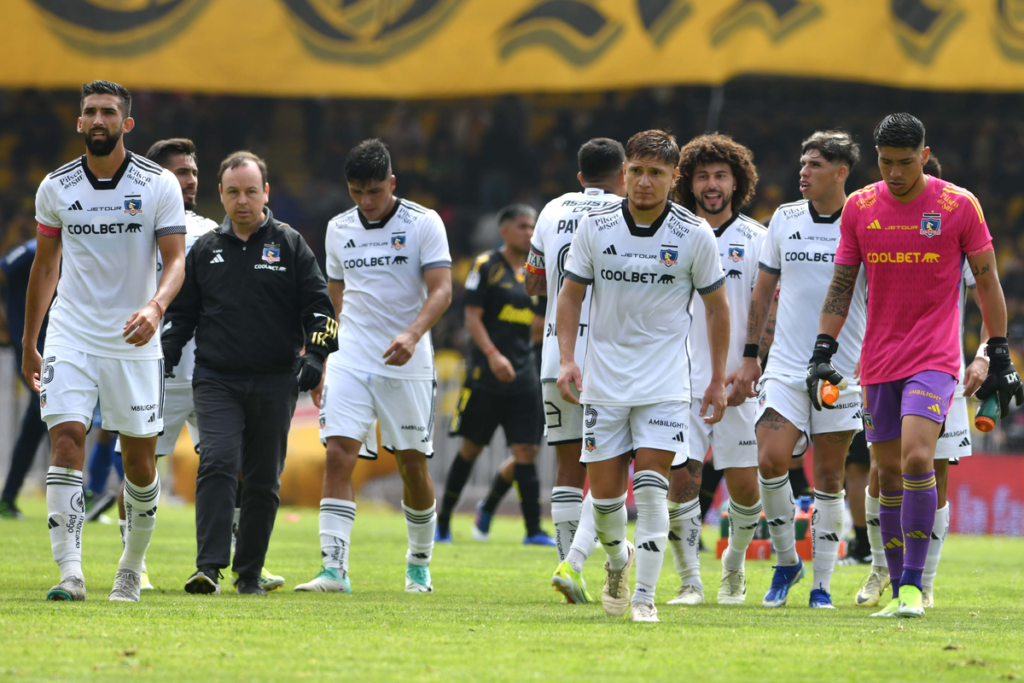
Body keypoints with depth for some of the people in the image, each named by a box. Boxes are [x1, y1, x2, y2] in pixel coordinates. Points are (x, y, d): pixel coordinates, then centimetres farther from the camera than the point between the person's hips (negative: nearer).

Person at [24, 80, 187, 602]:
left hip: (134, 343, -1)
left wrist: (155, 308, -30)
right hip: (71, 337, 1)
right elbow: (45, 266, 13)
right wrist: (28, 346, 15)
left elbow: (175, 260, -9)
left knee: (139, 459, 6)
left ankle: (132, 566, 27)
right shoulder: (55, 188, 3)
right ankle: (70, 573, -19)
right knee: (66, 439, -16)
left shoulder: (159, 185, -4)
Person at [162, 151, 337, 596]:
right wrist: (164, 356, 4)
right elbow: (181, 311, 18)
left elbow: (318, 305, 4)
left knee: (263, 480, 4)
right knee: (217, 463, -17)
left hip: (274, 383, 0)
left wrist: (315, 355, -11)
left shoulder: (290, 245, 6)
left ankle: (250, 573, 14)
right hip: (215, 379, 0)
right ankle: (209, 567, -22)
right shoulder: (204, 250, 11)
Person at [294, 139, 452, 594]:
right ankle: (334, 569, -17)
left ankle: (419, 563, 24)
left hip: (406, 365, -3)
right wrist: (327, 352, 17)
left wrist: (412, 335, -28)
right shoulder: (339, 229, 9)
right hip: (350, 362, 3)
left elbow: (441, 291, -12)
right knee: (338, 454, -12)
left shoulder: (423, 223, -5)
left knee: (412, 463, 4)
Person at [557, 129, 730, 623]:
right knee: (604, 489, 3)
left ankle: (644, 596, -6)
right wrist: (566, 358, -4)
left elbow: (716, 305, 5)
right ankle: (617, 560, 34)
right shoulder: (595, 227, -2)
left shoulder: (695, 235, -5)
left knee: (651, 485, -12)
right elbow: (571, 293, 8)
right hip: (604, 378, 2)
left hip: (664, 381, -2)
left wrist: (718, 380, 5)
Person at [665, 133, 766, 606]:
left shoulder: (755, 240, 4)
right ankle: (689, 579, 1)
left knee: (743, 482, -1)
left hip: (737, 384, -1)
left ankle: (734, 567, 24)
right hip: (682, 382, 1)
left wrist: (749, 368, -9)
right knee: (680, 476, -10)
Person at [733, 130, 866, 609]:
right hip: (785, 368, 2)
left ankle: (822, 583, 10)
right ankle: (786, 561, 5)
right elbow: (763, 291, 15)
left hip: (843, 371, -2)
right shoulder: (784, 219, 7)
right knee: (770, 460, -14)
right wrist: (749, 356, 11)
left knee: (829, 476, 2)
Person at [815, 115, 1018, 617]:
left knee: (916, 457, -21)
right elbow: (841, 284, 12)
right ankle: (899, 591, 14)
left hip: (934, 358, -4)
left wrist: (999, 357, 0)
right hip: (878, 362, 4)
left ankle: (913, 584, -16)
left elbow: (987, 282, 3)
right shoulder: (859, 208, 5)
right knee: (888, 474, 6)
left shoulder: (959, 206, -3)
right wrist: (822, 352, 4)